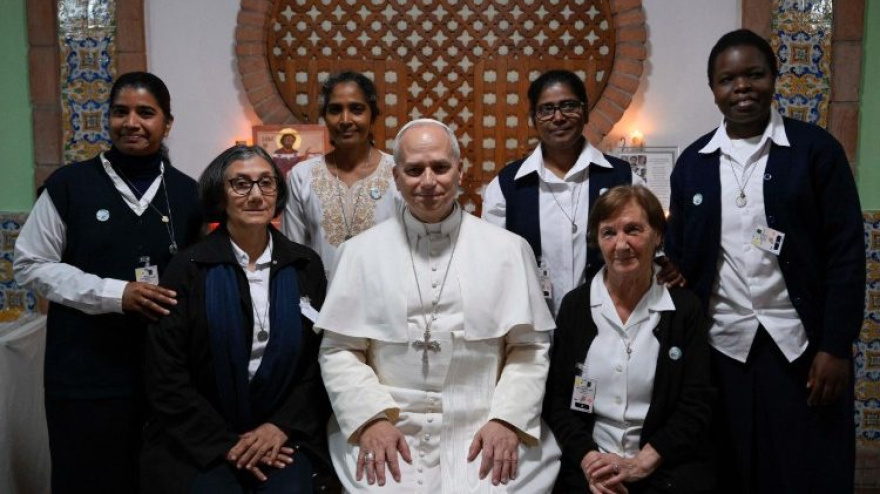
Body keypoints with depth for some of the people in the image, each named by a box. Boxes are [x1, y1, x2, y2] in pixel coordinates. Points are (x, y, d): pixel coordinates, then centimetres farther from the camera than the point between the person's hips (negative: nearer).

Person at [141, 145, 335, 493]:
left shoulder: (305, 266, 4)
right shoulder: (188, 269, -3)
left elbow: (322, 360, 4)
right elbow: (165, 375, -4)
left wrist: (281, 427, -8)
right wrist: (225, 443, -10)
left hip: (284, 436, 2)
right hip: (201, 443, -1)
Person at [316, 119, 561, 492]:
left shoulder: (509, 249, 6)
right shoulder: (361, 252, 6)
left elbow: (529, 346, 4)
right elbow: (339, 350, 4)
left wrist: (507, 419, -8)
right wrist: (371, 418, -9)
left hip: (486, 434, 0)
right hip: (390, 433, 0)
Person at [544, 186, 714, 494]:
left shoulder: (685, 308, 2)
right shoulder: (575, 305, 4)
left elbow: (696, 404, -1)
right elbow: (556, 398, 3)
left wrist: (640, 463, -10)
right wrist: (588, 459, -11)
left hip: (667, 468, 0)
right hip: (589, 466, 0)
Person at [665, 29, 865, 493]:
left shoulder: (816, 148, -2)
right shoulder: (692, 162, 6)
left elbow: (845, 253, -5)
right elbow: (680, 255, 9)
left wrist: (836, 347, -9)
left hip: (801, 344, -2)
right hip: (722, 346, 2)